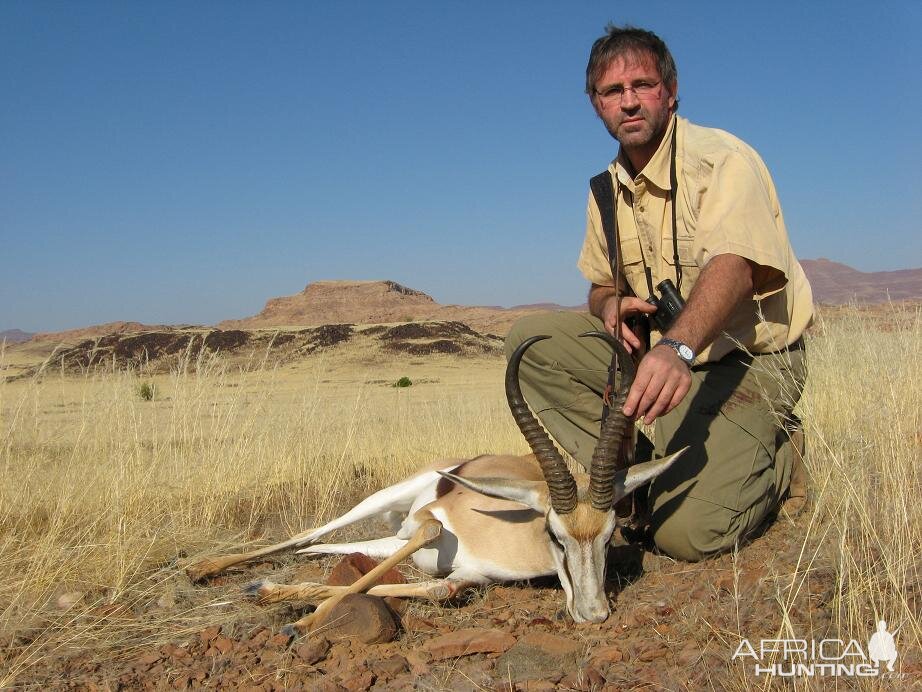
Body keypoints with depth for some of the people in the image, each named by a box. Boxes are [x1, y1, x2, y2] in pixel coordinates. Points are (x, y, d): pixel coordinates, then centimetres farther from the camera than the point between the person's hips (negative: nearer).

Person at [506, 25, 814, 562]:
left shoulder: (722, 159, -17)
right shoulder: (609, 189, 7)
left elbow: (734, 267, -34)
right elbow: (603, 283, 16)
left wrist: (678, 347, -53)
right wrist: (612, 304, -12)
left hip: (744, 361, -7)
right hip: (658, 353, 7)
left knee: (687, 529, -23)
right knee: (532, 338, -9)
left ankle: (777, 452, 8)